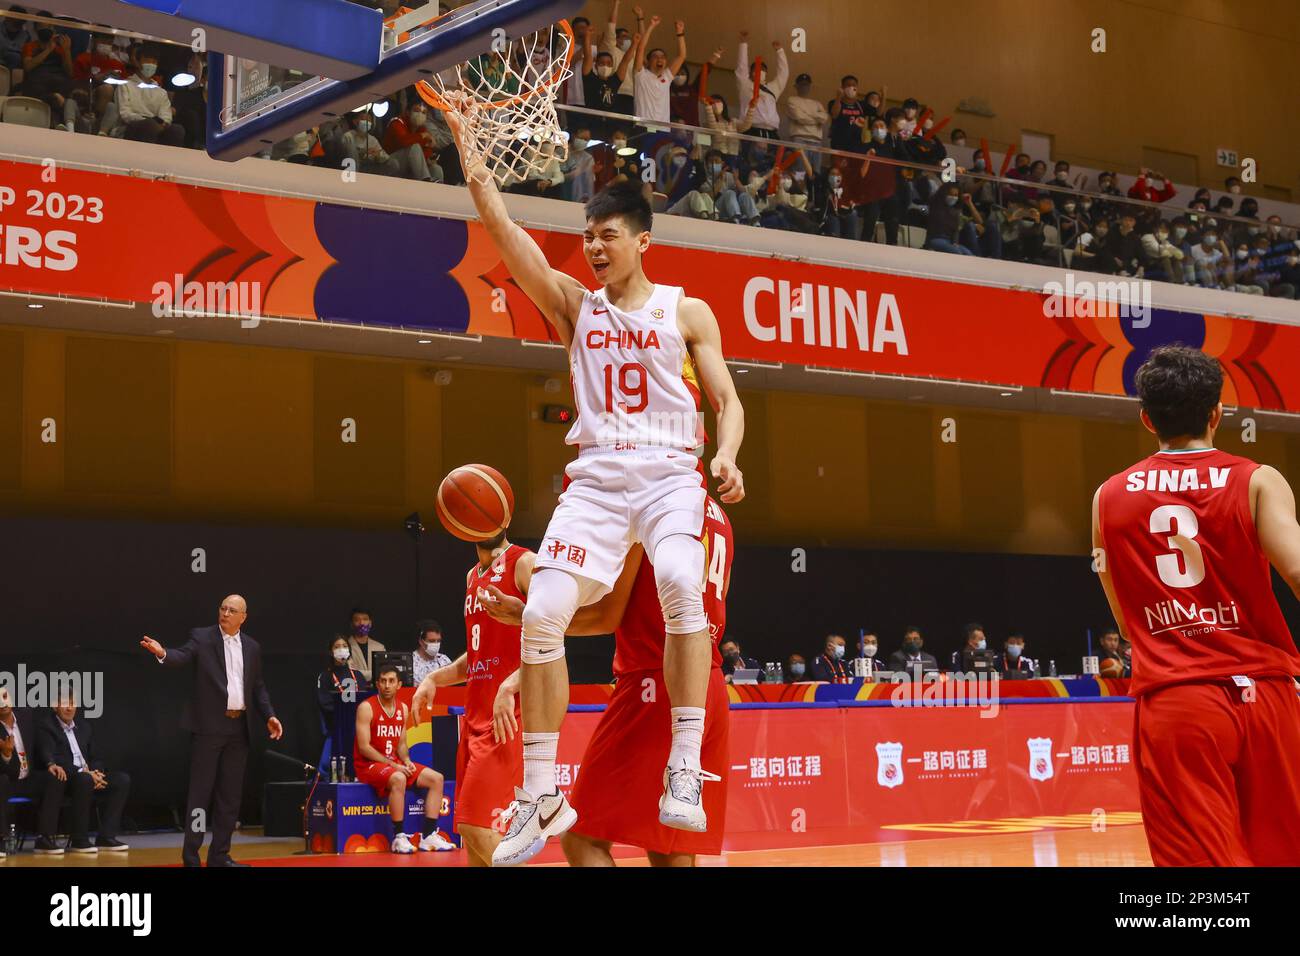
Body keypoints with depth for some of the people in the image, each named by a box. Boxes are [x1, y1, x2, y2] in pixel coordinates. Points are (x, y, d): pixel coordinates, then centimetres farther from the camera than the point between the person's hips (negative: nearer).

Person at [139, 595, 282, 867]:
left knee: (230, 793, 7)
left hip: (239, 726, 5)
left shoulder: (252, 647, 12)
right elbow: (182, 656, -19)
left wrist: (269, 716, 3)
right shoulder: (202, 637, -1)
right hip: (209, 725, -5)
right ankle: (190, 856, 1)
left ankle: (219, 855, 14)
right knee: (201, 790, -3)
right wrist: (163, 653, -40)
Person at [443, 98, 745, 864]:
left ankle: (686, 771, -26)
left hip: (668, 475, -2)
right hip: (595, 479, 2)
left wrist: (727, 455, -16)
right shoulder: (575, 306, 12)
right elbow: (504, 231, 2)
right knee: (542, 615, -13)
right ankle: (543, 795, -2)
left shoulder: (686, 311, 8)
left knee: (682, 586, -32)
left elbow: (729, 402, 6)